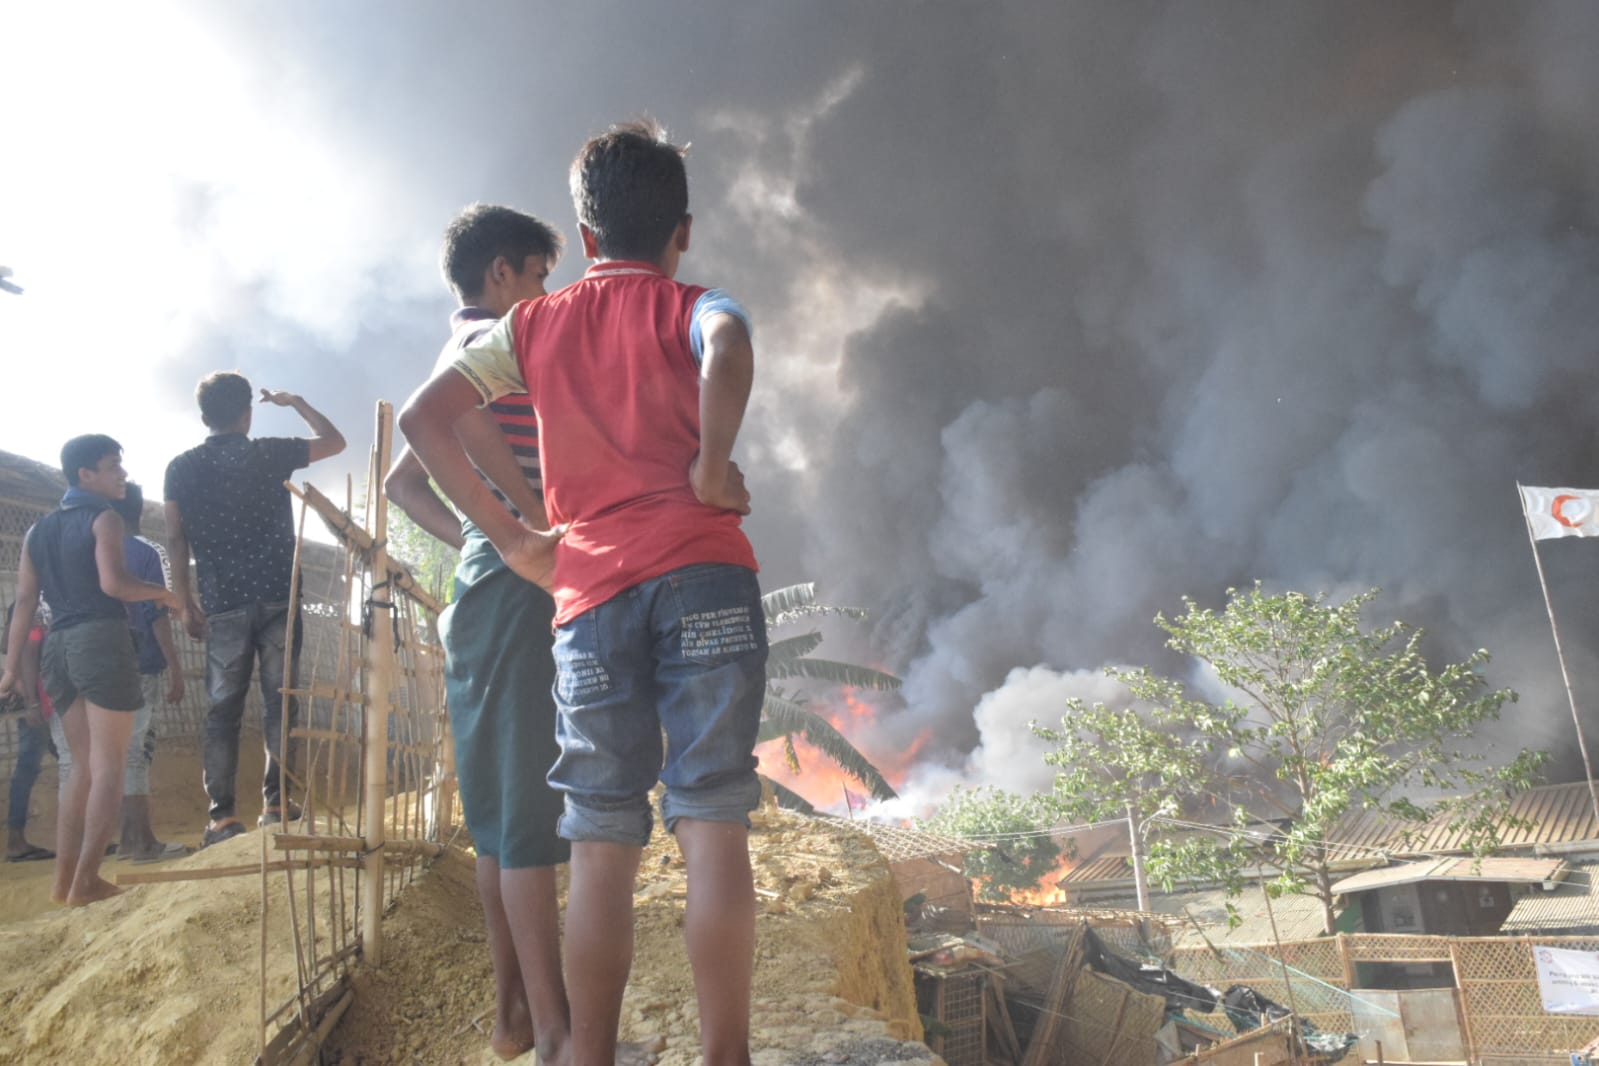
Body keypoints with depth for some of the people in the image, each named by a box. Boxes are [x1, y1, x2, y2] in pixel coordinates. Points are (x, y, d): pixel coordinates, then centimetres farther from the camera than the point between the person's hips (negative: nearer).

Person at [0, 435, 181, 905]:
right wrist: (162, 593, -1)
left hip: (58, 646, 7)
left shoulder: (38, 529, 18)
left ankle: (64, 878, 11)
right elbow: (113, 583, -17)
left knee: (84, 766, 13)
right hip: (101, 640, -7)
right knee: (109, 767, -2)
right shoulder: (104, 518, -3)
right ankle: (85, 881, -5)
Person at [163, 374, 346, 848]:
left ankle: (223, 816, 0)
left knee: (222, 710, 4)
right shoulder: (270, 453, 3)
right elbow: (335, 440, 16)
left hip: (222, 604, 1)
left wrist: (186, 602, 10)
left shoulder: (181, 467, 7)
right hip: (277, 597, -1)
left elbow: (176, 538, 4)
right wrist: (295, 402, 27)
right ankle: (275, 804, -2)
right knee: (279, 702, 2)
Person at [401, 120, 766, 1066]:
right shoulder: (697, 309, 9)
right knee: (713, 827, -2)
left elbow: (424, 420, 9)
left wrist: (509, 536, 8)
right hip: (703, 577, -2)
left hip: (590, 596, 3)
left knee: (603, 845, 8)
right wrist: (714, 468, -9)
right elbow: (729, 350, -17)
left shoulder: (533, 326, 18)